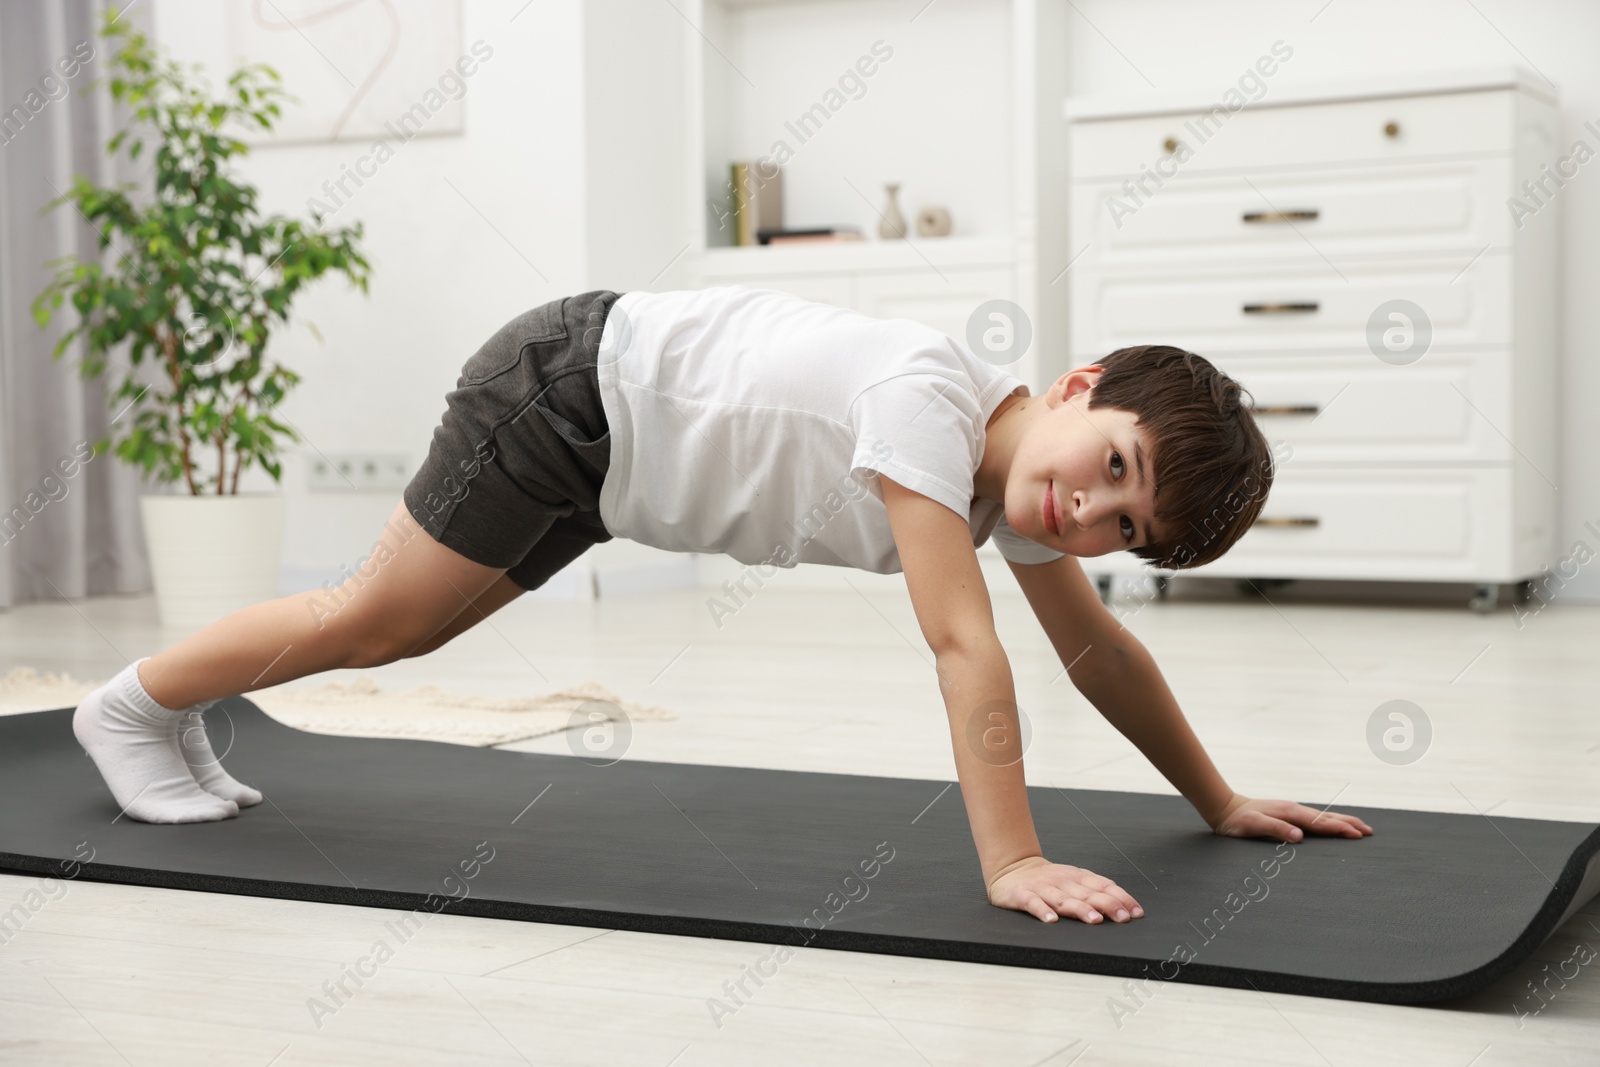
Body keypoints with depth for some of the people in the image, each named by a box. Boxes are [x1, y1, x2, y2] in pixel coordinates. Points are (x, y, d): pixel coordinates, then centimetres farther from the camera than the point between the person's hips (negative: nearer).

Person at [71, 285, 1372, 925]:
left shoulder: (1014, 476, -8)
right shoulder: (929, 395, -35)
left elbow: (1096, 646, 2)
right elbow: (962, 640, -40)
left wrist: (1219, 799, 3)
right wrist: (1011, 863, -41)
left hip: (605, 458, 8)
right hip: (564, 389, -8)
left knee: (393, 635, 21)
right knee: (373, 619, 5)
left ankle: (184, 704, 41)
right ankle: (138, 703, 28)